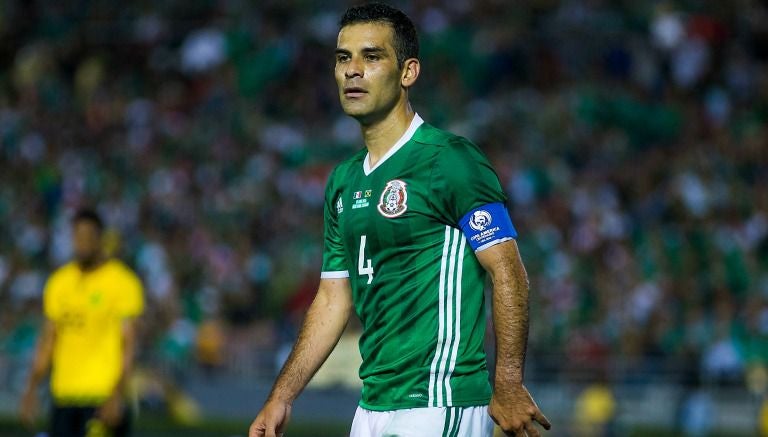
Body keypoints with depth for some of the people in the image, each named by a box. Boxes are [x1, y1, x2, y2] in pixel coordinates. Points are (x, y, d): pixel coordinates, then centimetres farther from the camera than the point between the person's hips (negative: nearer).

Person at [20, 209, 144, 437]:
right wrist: (31, 388, 9)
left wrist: (117, 395, -16)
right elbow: (47, 340, 16)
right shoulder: (58, 282, 12)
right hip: (64, 395, 5)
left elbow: (128, 343, -8)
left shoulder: (122, 281, -4)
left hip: (102, 395, -5)